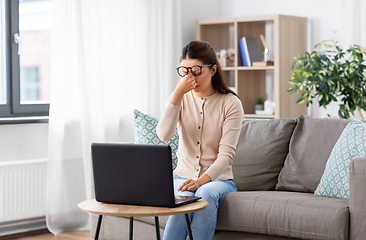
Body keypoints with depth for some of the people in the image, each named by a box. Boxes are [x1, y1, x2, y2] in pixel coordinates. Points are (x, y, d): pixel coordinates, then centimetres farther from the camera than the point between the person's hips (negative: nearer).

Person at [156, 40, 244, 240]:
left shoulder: (231, 103, -4)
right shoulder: (179, 99, 6)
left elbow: (226, 154, -12)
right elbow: (164, 135, -14)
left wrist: (202, 180, -28)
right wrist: (178, 94, -19)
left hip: (218, 178, -1)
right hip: (183, 176, 1)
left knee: (206, 193, -36)